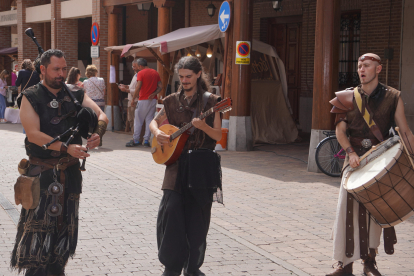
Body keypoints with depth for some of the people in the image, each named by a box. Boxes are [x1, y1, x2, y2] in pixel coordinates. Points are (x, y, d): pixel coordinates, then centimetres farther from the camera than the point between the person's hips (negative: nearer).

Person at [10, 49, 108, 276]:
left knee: (65, 224, 12)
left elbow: (101, 116, 1)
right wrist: (66, 148, -28)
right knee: (38, 226, -5)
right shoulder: (30, 98, -6)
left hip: (70, 172, 5)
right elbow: (33, 133, -18)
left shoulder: (75, 94, 7)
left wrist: (97, 133, -22)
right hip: (42, 172, -5)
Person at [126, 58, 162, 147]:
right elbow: (160, 86, 5)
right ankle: (146, 140, 5)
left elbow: (138, 87, -15)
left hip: (143, 100, -5)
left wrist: (133, 99, -9)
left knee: (138, 120, 3)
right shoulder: (155, 73, 10)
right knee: (149, 120, 8)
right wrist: (153, 94, -3)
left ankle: (135, 140, 5)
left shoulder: (141, 73, -8)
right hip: (153, 100, 5)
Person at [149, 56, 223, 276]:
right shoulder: (173, 101, 8)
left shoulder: (210, 101, -1)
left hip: (202, 165, -2)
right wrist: (157, 133, -2)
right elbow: (155, 122, 20)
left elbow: (218, 135, -5)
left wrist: (203, 126, -24)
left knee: (197, 218, 3)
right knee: (170, 211, -10)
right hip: (176, 163, 2)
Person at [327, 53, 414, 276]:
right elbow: (340, 130, 1)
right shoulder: (348, 98, 4)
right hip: (355, 158, 1)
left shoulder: (392, 97, 1)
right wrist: (350, 152, -16)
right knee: (347, 208, -5)